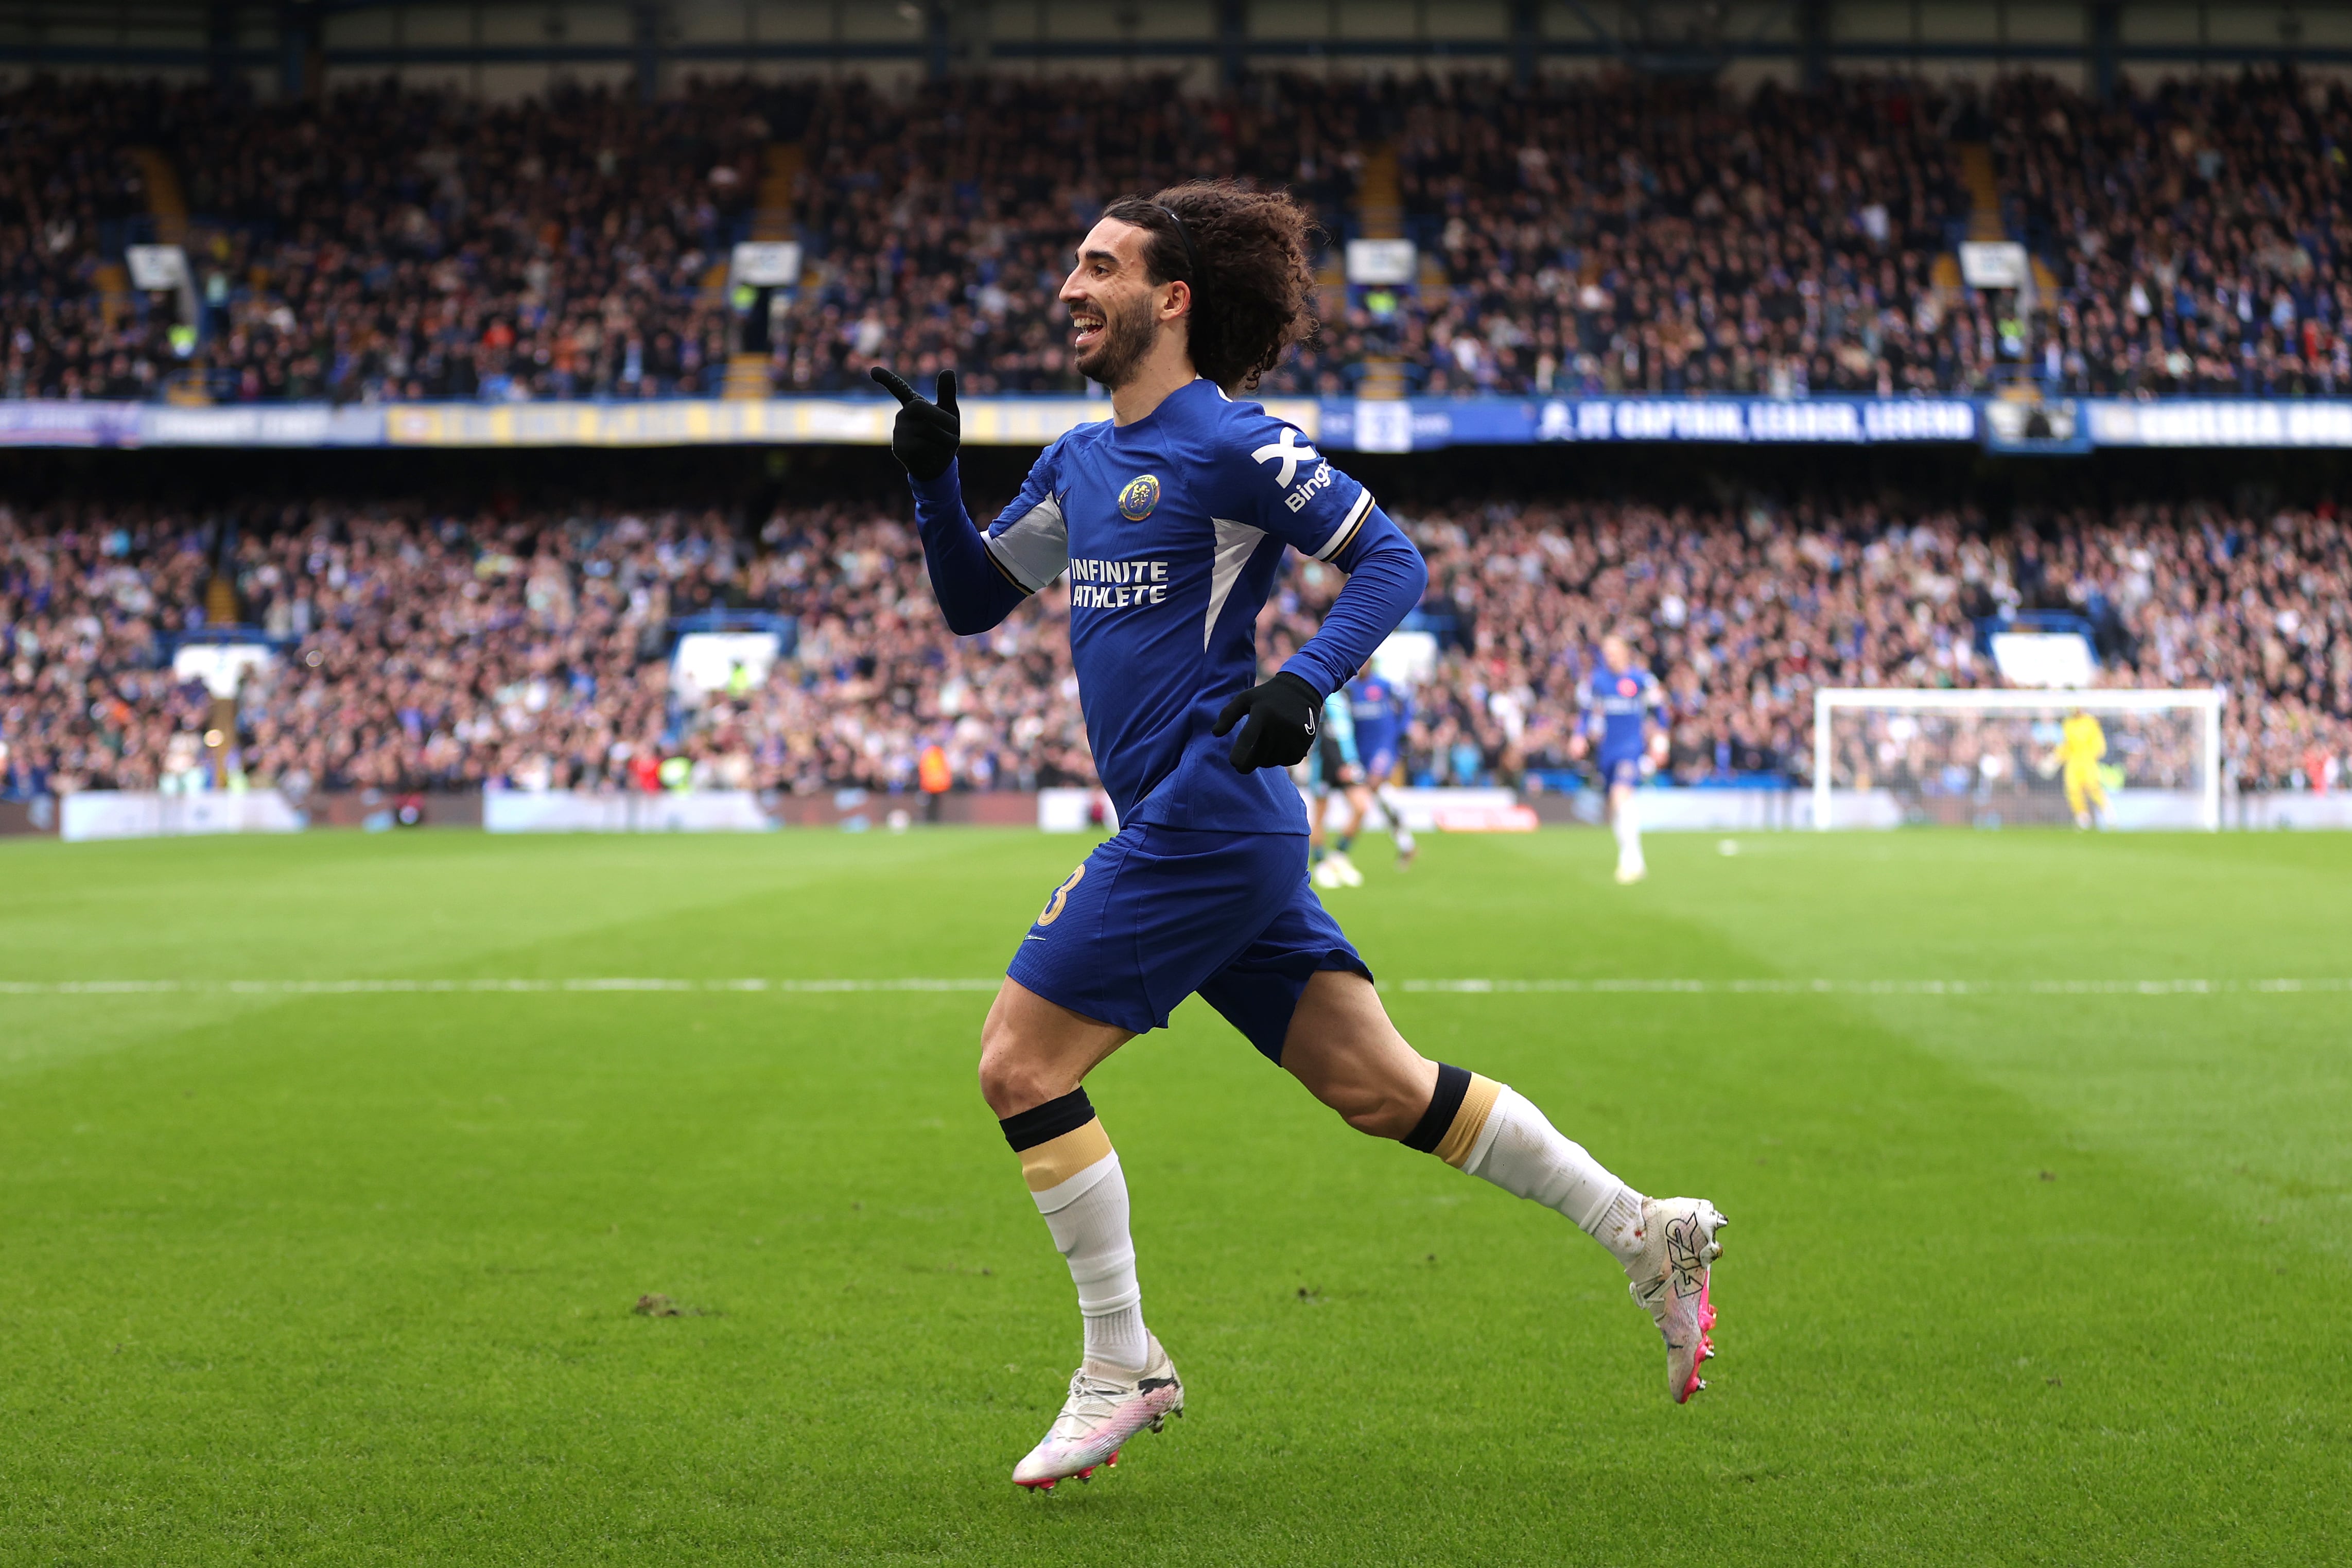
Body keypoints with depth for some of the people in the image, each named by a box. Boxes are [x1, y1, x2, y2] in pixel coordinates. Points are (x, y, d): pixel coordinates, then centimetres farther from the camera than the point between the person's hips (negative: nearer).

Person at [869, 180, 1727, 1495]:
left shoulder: (1229, 443, -8)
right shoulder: (1081, 461, 18)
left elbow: (1393, 559, -8)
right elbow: (972, 602, 23)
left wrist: (1304, 685, -22)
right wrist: (935, 474, 8)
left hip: (1208, 814, -9)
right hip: (1193, 828, 9)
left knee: (1022, 1062, -9)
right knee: (1379, 1084, 8)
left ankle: (1124, 1371, 1)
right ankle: (1646, 1230, 13)